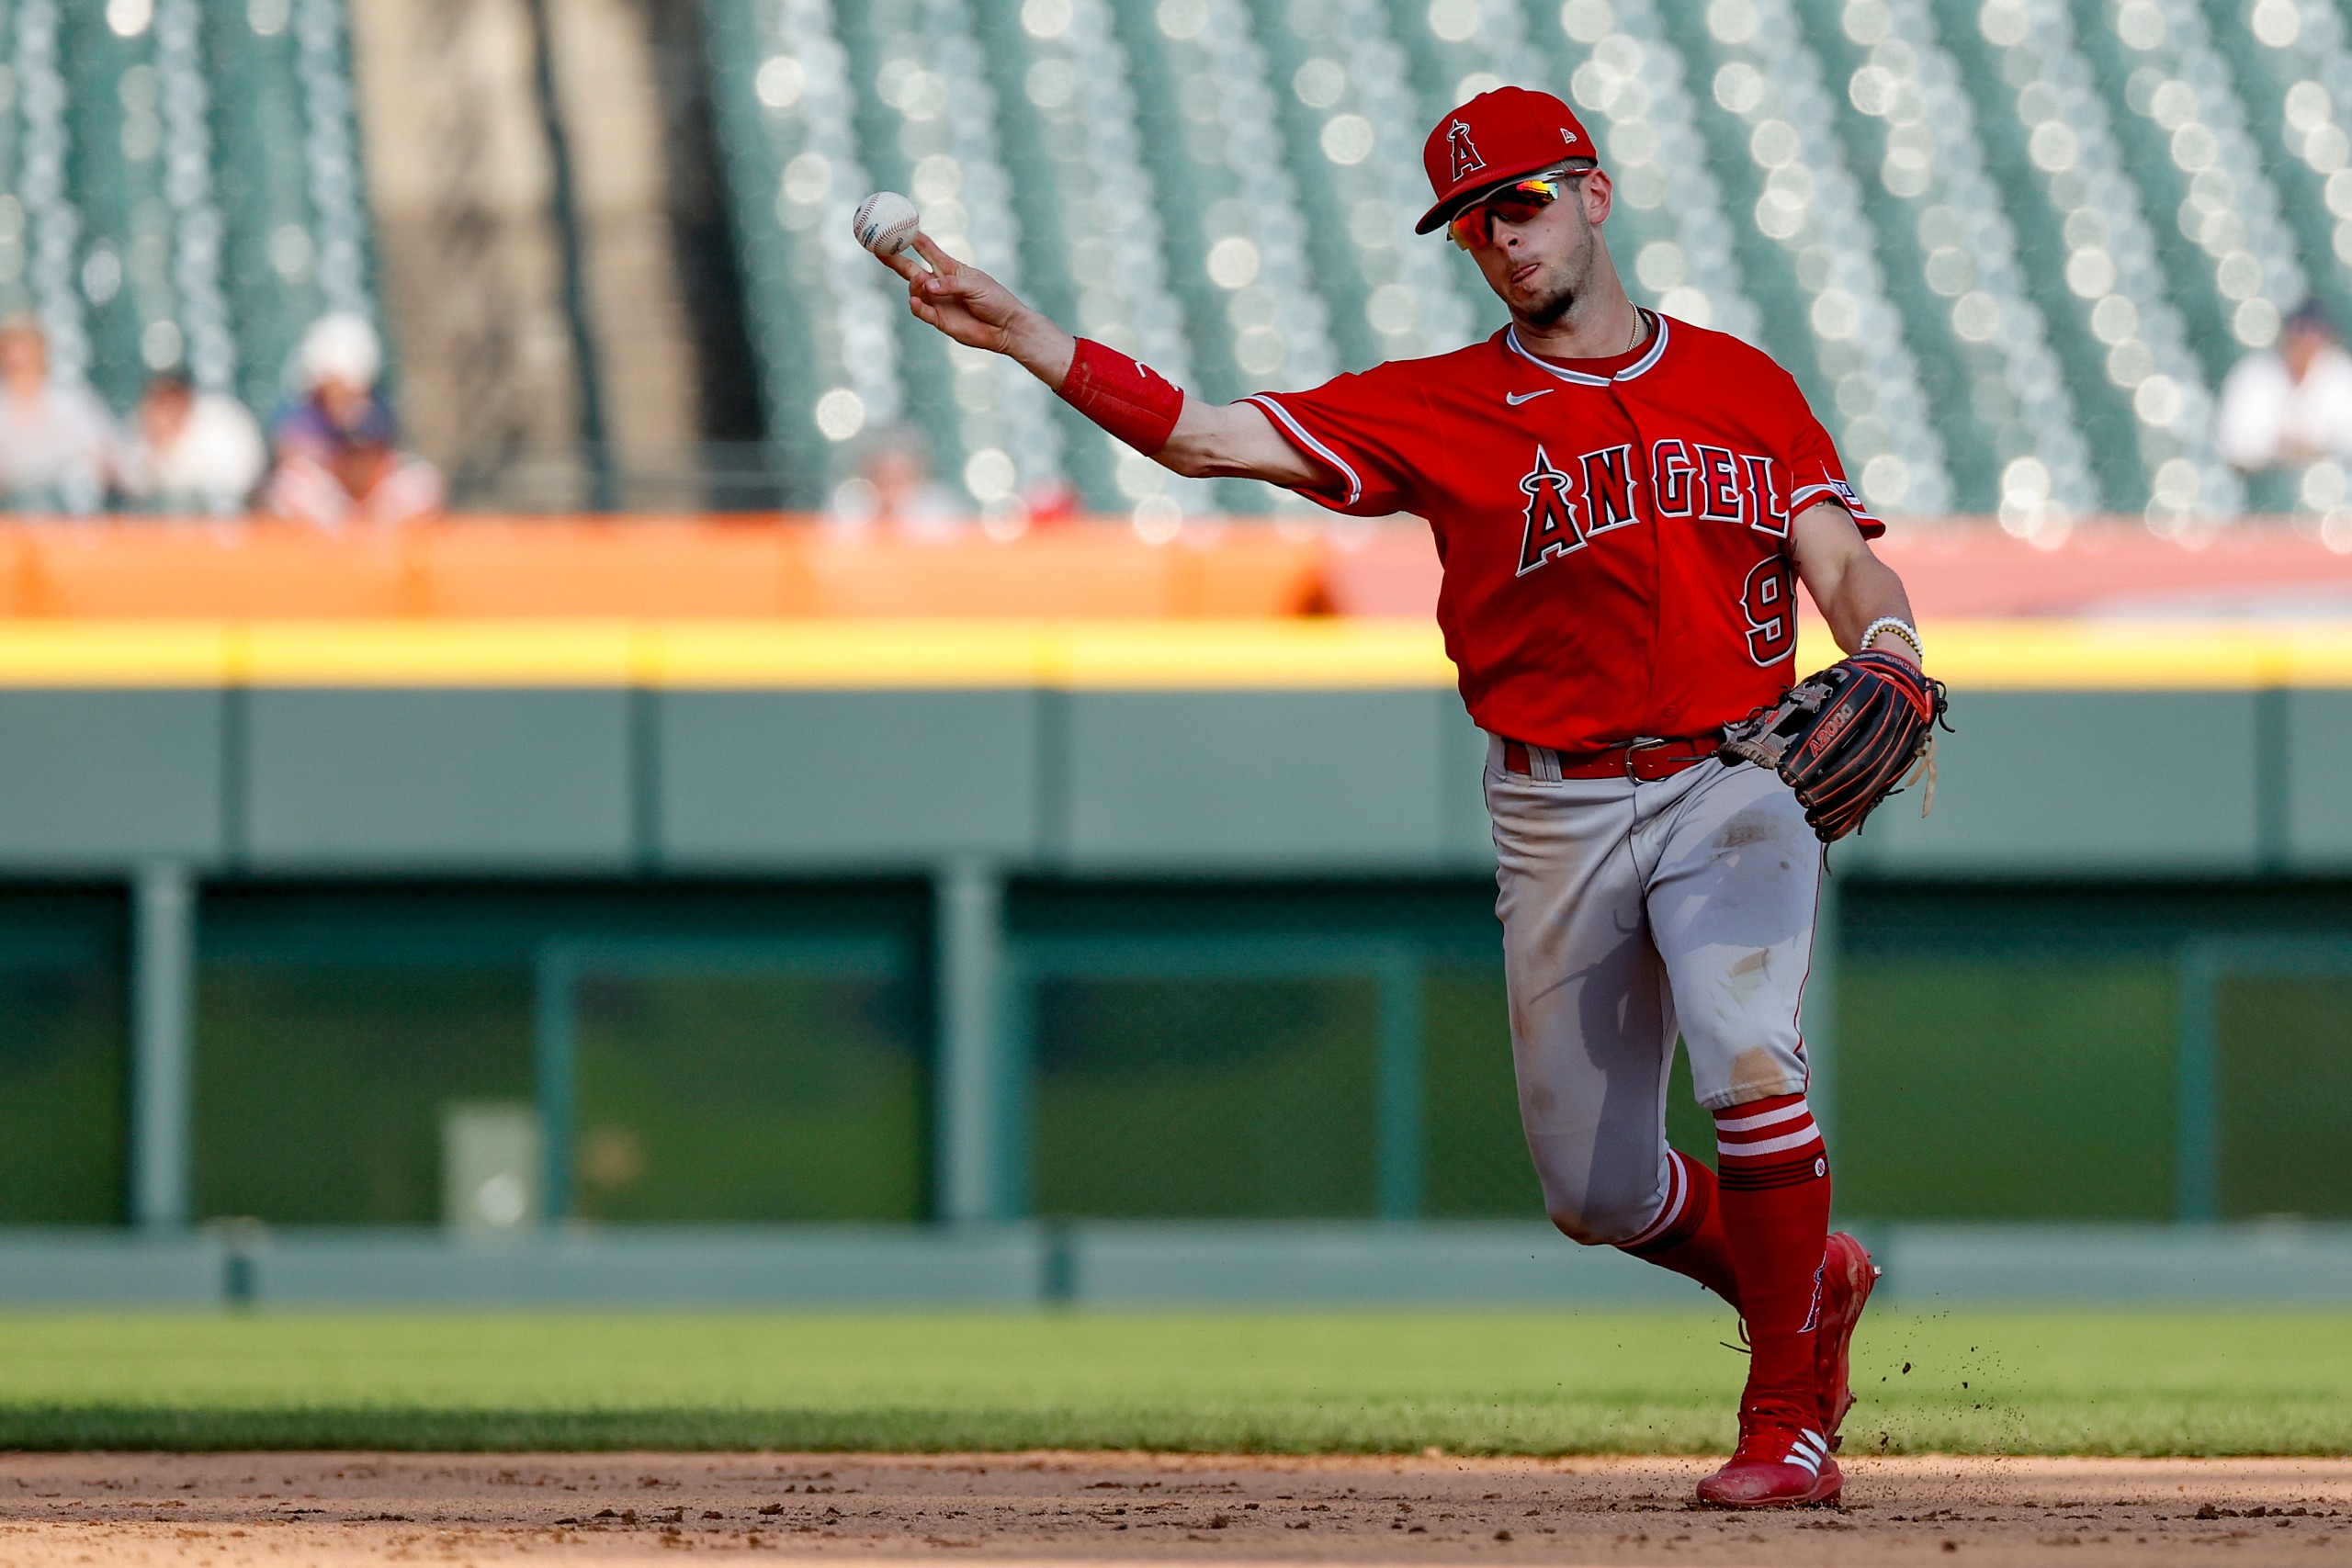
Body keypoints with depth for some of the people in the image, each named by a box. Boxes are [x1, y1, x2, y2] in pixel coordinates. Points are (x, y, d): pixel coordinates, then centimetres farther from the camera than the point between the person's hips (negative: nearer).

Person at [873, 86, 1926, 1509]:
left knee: (1748, 1058, -28)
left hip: (1731, 788, -2)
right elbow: (1205, 438, -4)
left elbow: (1844, 563, 1)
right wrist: (1019, 334, -14)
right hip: (1557, 820, 2)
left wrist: (1884, 635, -22)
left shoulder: (1743, 383, 7)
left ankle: (1789, 1418, -14)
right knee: (1595, 1190, 5)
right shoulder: (1439, 408, 4)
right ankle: (1812, 1284, 36)